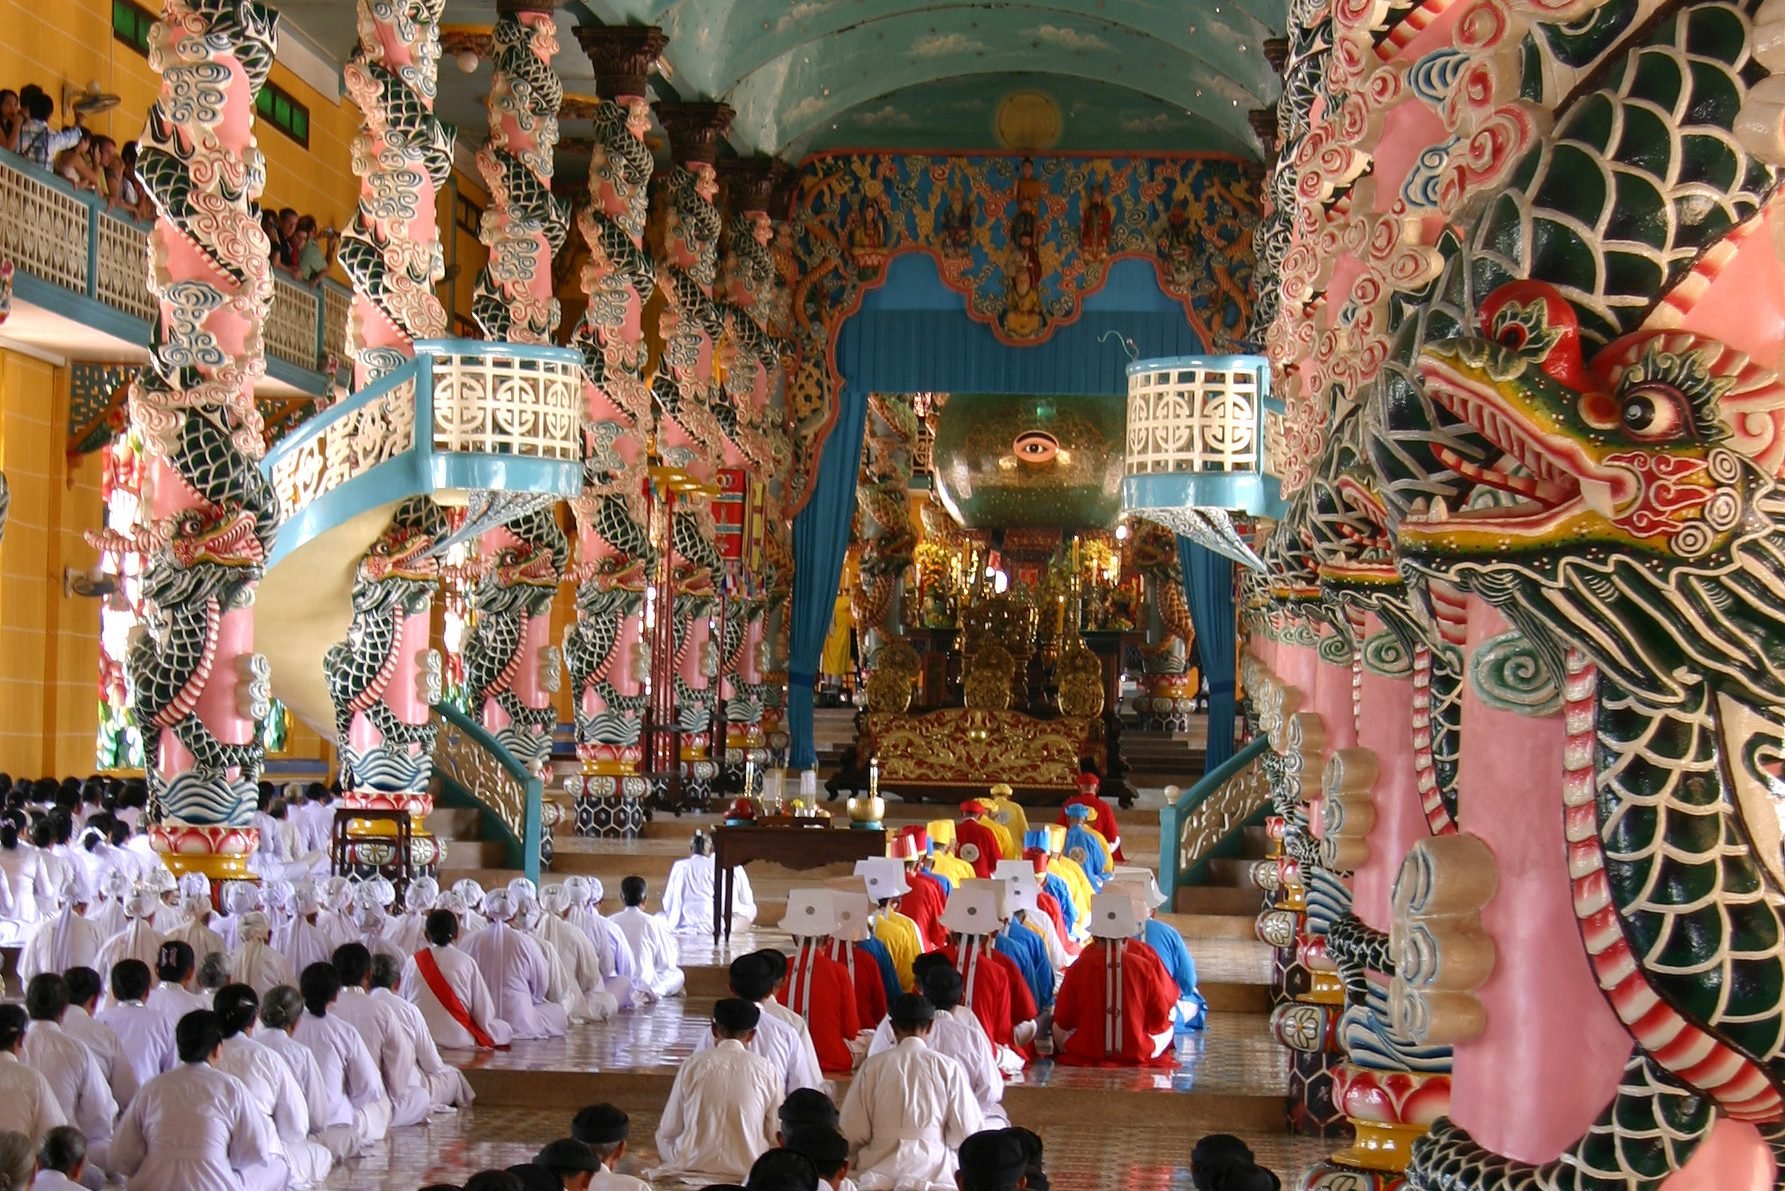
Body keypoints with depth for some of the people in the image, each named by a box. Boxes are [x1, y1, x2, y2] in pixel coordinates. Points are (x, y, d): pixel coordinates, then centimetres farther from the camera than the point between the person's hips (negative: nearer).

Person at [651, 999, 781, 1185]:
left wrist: (679, 1161, 20)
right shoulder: (767, 1071, 0)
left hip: (693, 1167, -1)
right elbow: (776, 1136, 2)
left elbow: (667, 1132, 3)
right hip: (747, 1171, 1)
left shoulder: (693, 1065, 0)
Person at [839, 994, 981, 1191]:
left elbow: (853, 1131, -1)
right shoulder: (948, 1068, -3)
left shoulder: (873, 1066, -2)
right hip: (932, 1167, -1)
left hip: (878, 1167, 1)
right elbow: (965, 1132, -1)